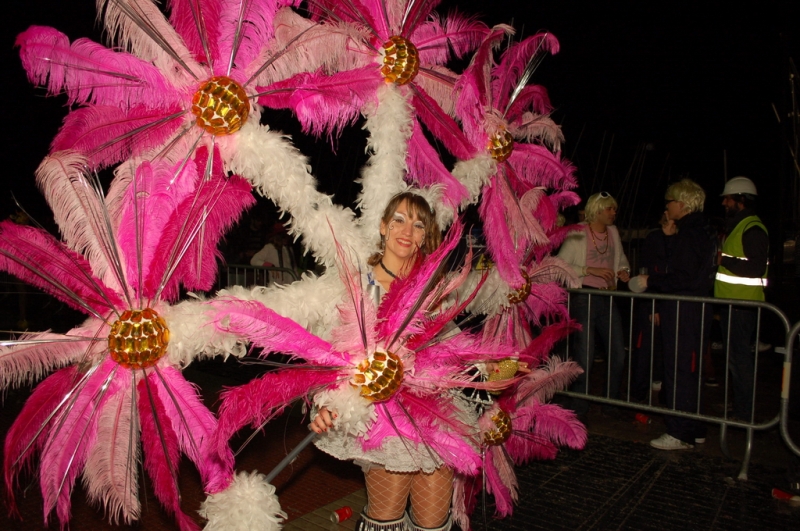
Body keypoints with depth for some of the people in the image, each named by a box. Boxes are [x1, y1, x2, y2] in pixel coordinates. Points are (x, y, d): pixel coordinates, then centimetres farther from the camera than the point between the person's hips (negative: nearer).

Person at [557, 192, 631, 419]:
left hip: (607, 298, 6)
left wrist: (623, 270, 5)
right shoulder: (578, 234, -6)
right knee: (584, 357, -3)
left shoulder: (613, 232, 12)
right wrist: (591, 270, -18)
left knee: (619, 353, 8)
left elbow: (621, 258, 27)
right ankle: (579, 407, 13)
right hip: (584, 297, -6)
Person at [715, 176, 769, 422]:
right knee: (734, 354, 16)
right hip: (731, 300, 11)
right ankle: (739, 407, 27)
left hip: (743, 303, -11)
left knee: (739, 356, -6)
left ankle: (745, 413, 3)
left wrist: (723, 259, -20)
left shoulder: (752, 229, -15)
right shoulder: (735, 227, 18)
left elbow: (756, 267, -24)